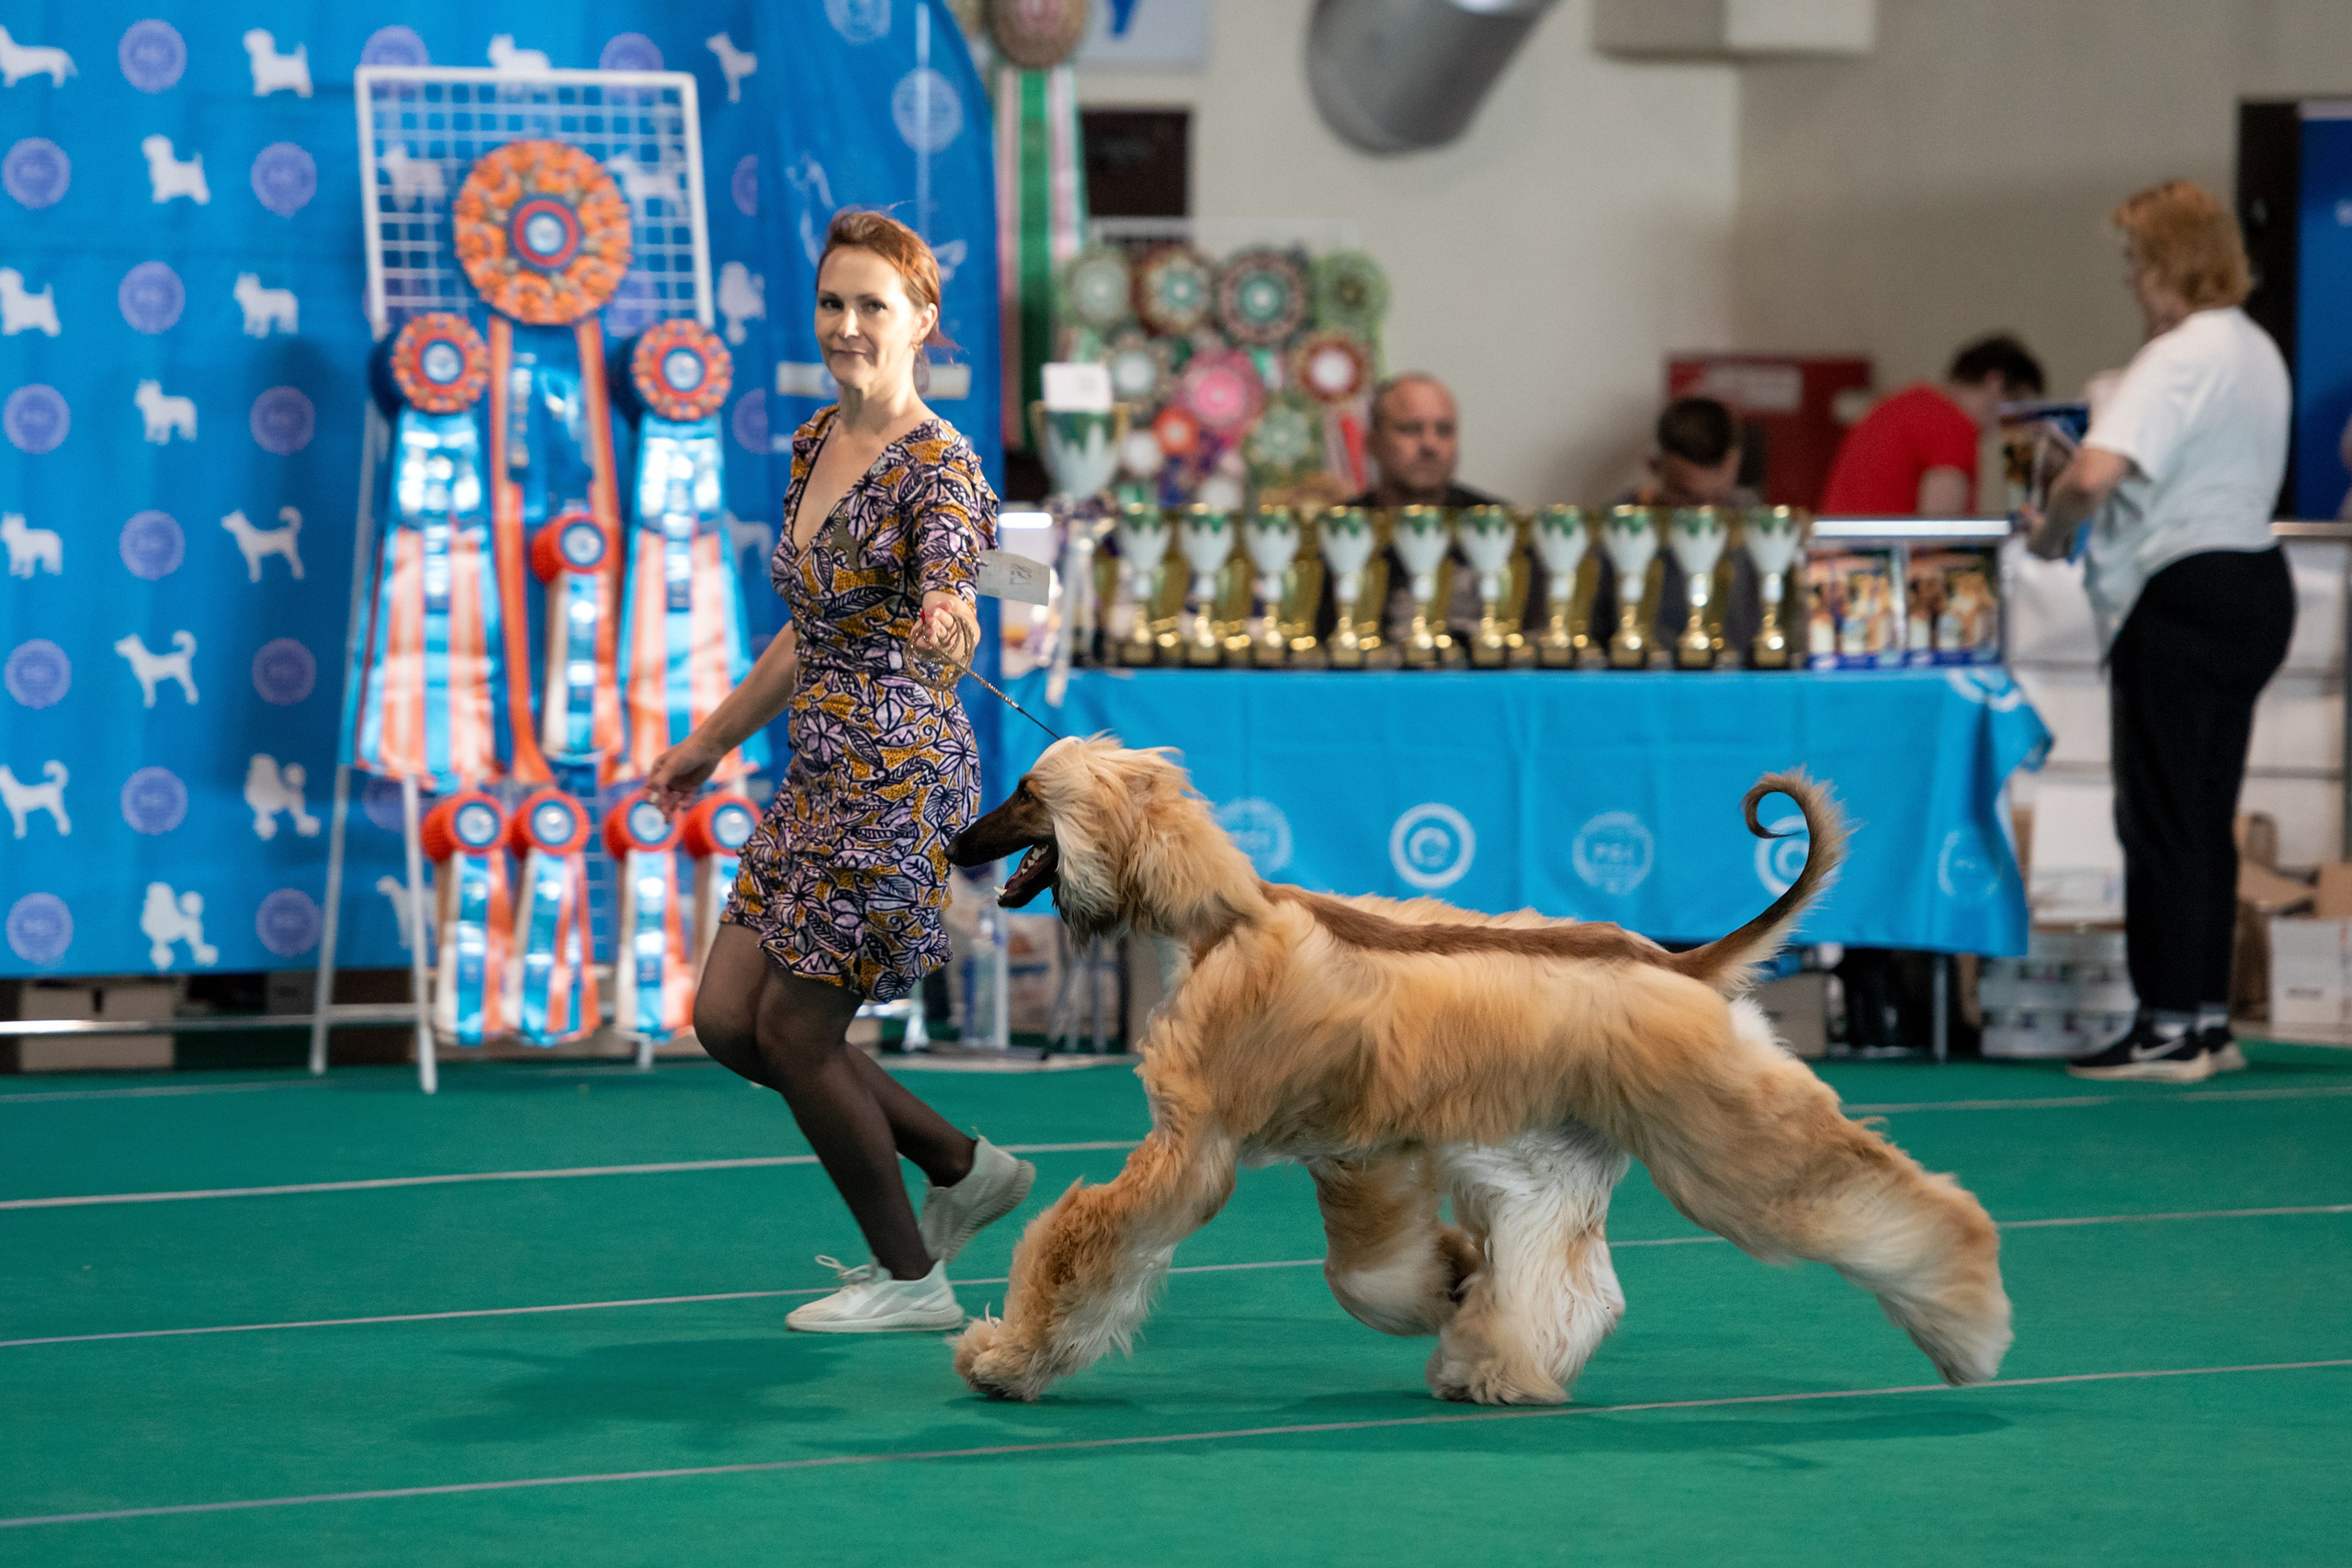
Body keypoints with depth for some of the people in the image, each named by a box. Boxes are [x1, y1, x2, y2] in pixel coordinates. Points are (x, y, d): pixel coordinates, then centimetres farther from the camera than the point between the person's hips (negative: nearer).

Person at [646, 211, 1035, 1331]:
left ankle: (909, 1280, 12)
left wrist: (944, 622, -56)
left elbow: (946, 592, -33)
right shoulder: (814, 445, 10)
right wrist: (711, 742, 28)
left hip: (897, 774, -9)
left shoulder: (937, 466, -15)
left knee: (794, 1028, -4)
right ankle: (964, 1169, 22)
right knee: (726, 1018, 9)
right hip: (821, 775, 9)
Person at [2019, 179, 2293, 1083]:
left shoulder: (2177, 359, -17)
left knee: (2161, 820, -4)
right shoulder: (2259, 353, 14)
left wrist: (2051, 527, -10)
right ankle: (2209, 1020, 18)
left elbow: (2094, 473, -30)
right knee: (2209, 820, 14)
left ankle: (2169, 1030, -2)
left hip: (2183, 597, -9)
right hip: (2256, 587, 10)